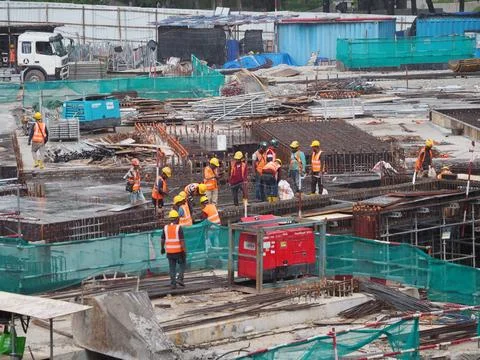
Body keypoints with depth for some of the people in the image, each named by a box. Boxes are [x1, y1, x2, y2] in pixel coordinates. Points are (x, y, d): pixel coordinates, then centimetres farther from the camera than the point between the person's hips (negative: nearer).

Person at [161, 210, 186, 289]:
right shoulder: (179, 227, -12)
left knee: (172, 268, 9)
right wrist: (184, 251, -15)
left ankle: (173, 283, 4)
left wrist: (162, 248, 23)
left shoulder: (166, 228, 0)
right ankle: (180, 278, -1)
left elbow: (163, 239, 8)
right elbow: (182, 240, -17)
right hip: (179, 251, -3)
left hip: (169, 251, 3)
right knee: (182, 265, 15)